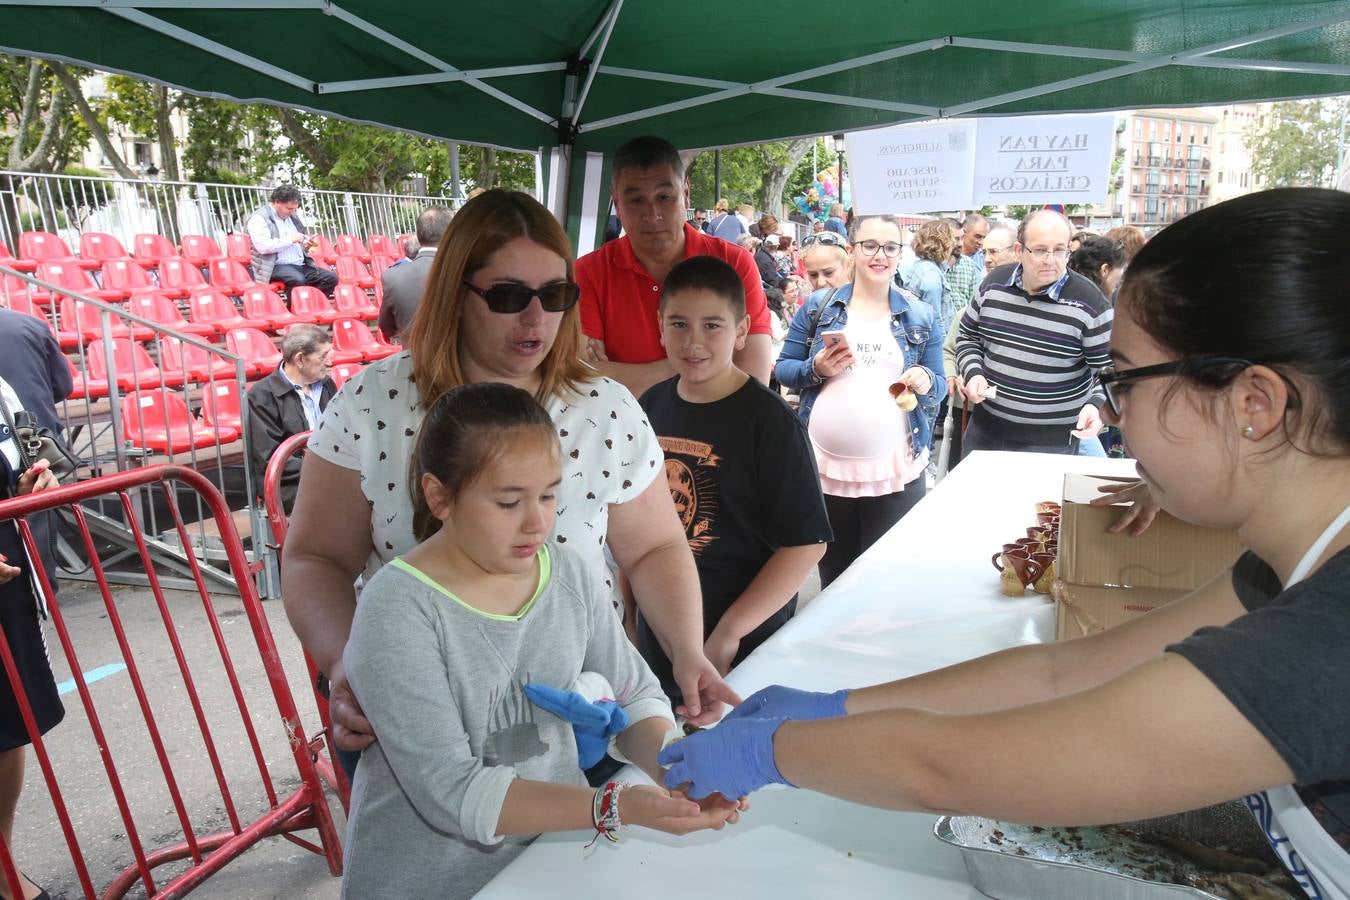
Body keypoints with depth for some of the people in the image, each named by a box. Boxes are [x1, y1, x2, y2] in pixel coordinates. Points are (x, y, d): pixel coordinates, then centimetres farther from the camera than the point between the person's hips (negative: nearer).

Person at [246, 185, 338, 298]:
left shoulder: (292, 216, 18)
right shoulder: (259, 218, -4)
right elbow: (262, 246, -19)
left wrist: (306, 245, 6)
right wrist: (291, 239, -14)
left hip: (301, 265, 7)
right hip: (277, 266, -7)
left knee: (331, 278, -14)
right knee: (298, 280, -37)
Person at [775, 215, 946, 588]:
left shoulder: (922, 317, 7)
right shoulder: (817, 307, 5)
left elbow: (939, 386, 10)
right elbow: (783, 370, 7)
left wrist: (926, 382, -12)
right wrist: (818, 369, -13)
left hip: (895, 470, 0)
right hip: (824, 465, 0)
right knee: (832, 575, 13)